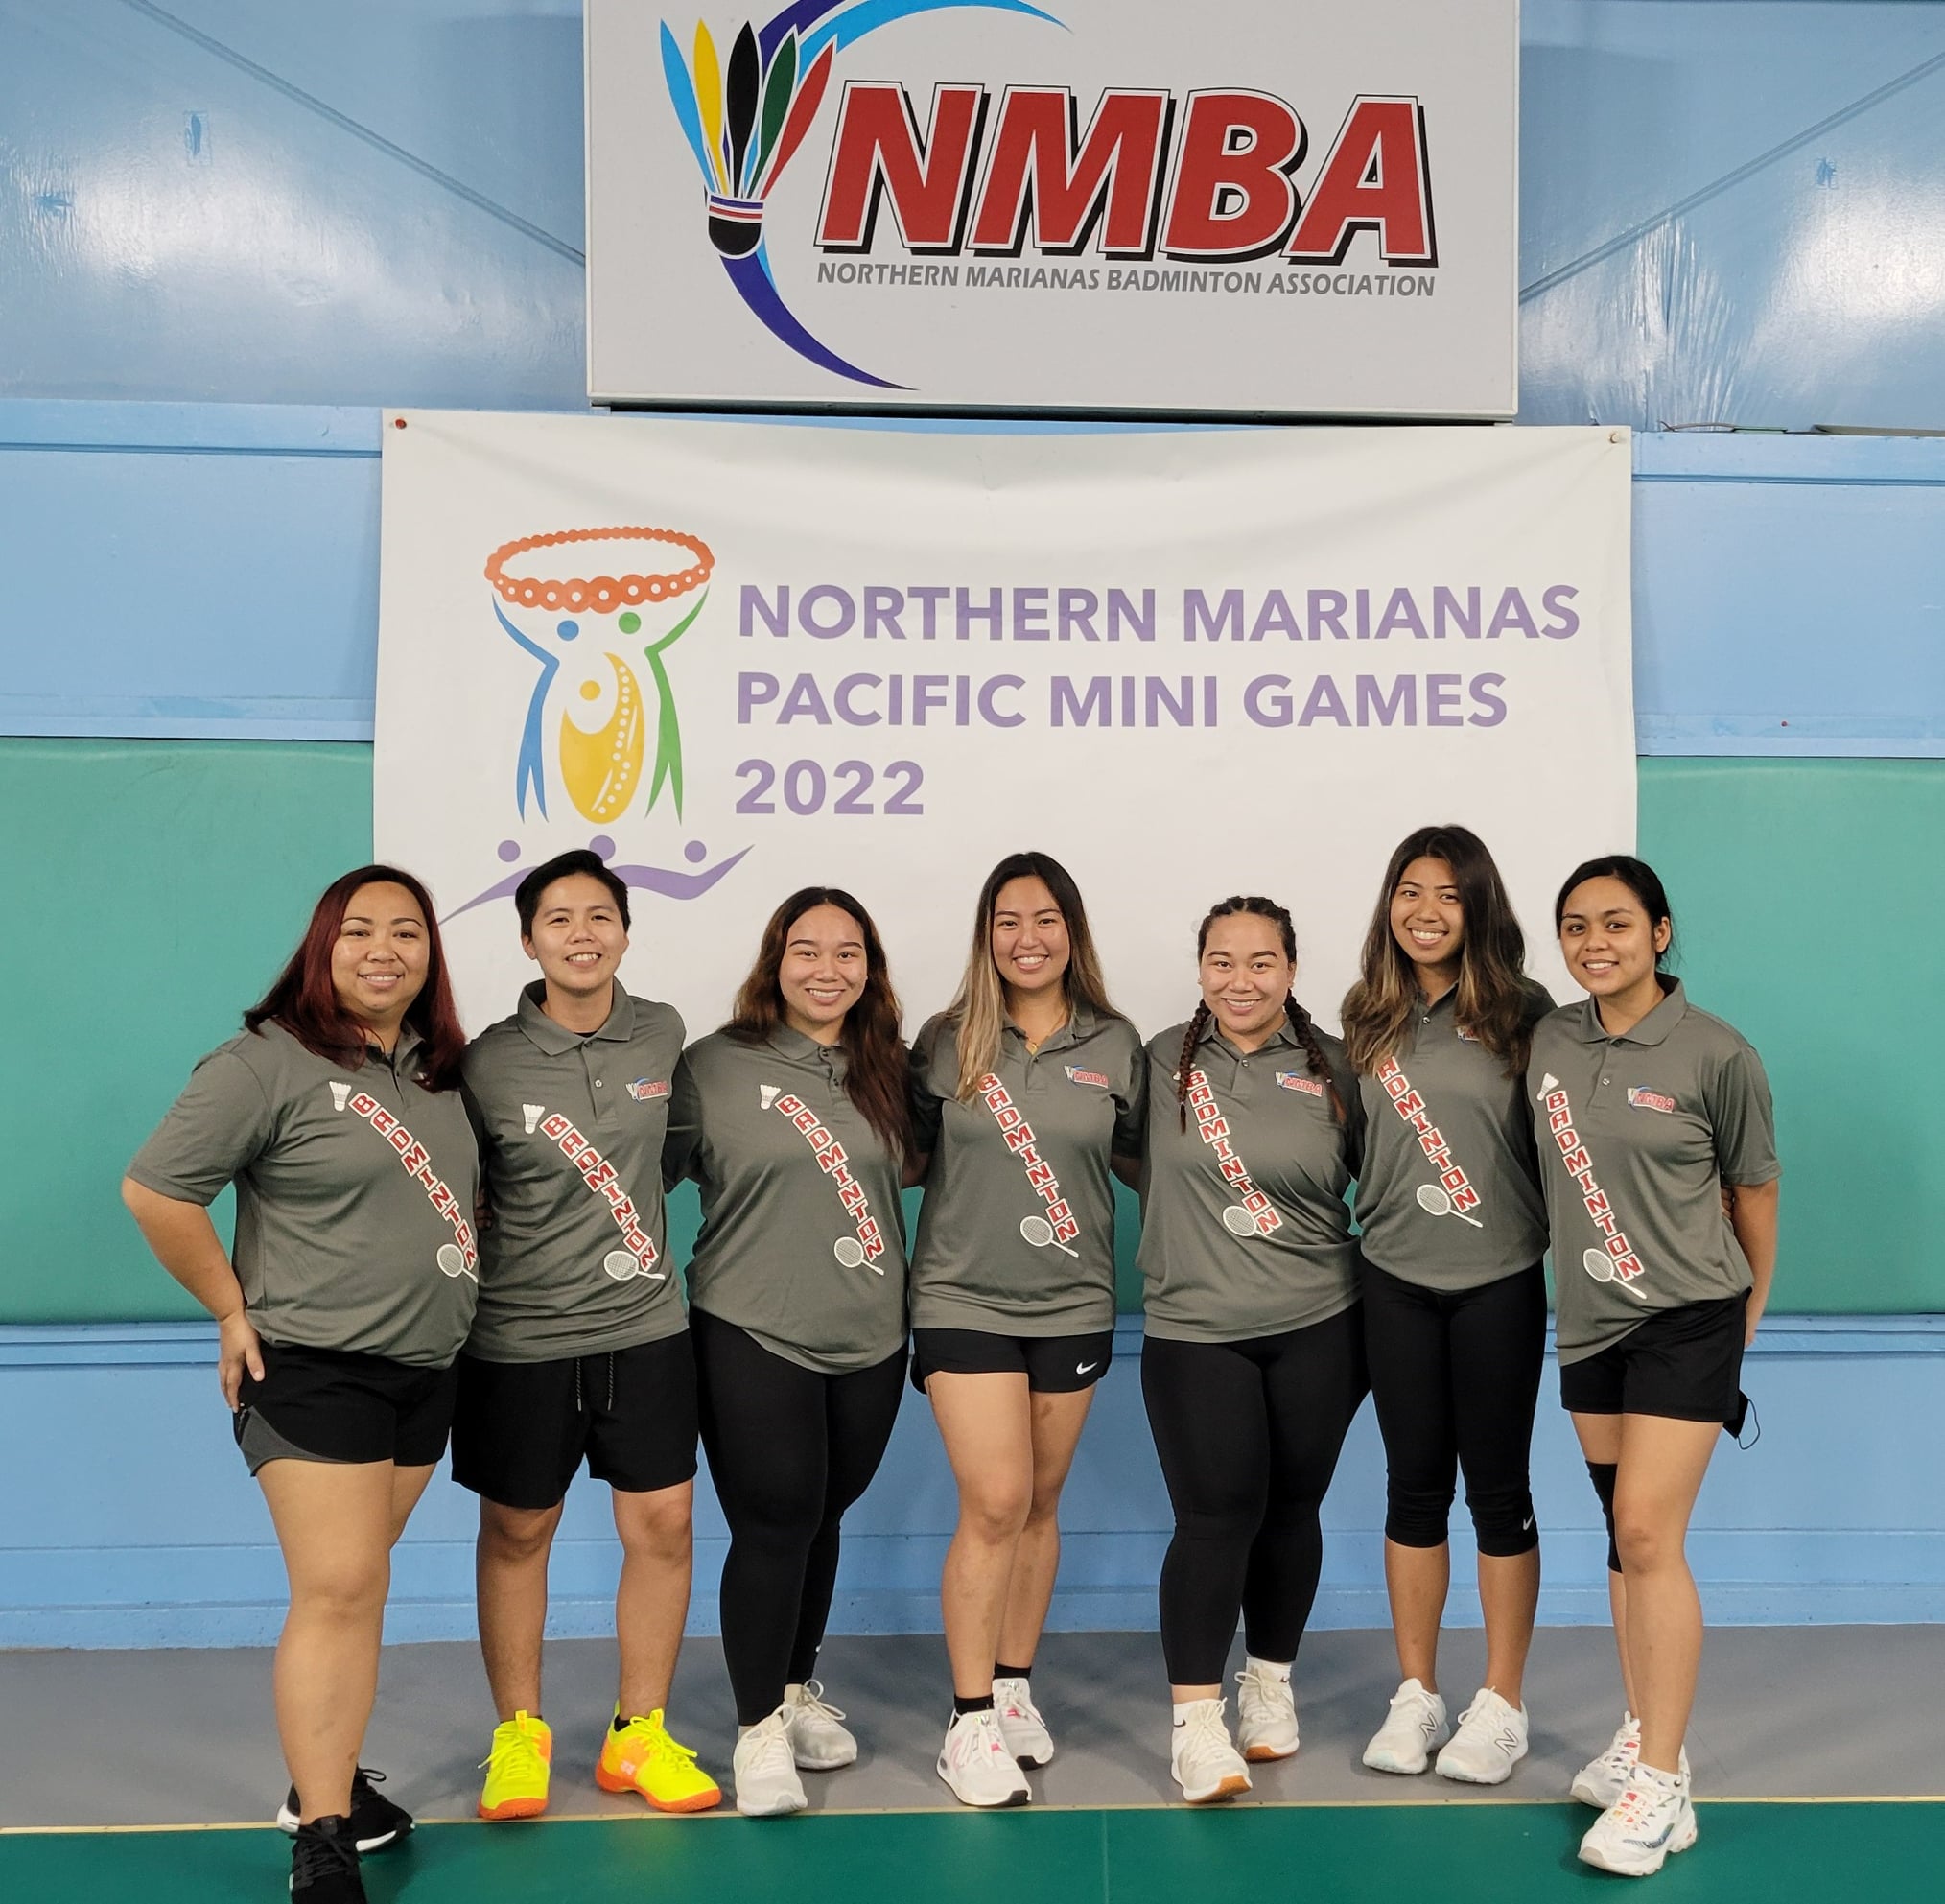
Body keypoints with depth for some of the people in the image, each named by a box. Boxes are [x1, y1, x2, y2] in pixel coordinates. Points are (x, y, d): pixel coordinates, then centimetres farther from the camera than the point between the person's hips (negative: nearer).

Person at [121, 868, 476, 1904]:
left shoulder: (441, 1069, 8)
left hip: (424, 1370, 7)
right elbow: (154, 1188, -14)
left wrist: (449, 1298, 11)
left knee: (355, 1582, 16)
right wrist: (233, 1309, -10)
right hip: (312, 1369, -6)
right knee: (337, 1590, -9)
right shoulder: (270, 1062, -13)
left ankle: (326, 1773, 30)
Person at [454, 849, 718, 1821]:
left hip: (644, 1326, 3)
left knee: (662, 1524, 4)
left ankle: (638, 1735, 22)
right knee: (516, 1533, 12)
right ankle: (519, 1733, 30)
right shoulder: (488, 1064, -10)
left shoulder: (663, 1033, -1)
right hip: (520, 1338, -2)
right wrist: (450, 1299, 1)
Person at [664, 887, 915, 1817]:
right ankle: (759, 1729, 16)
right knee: (773, 1528, -2)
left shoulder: (883, 1070, 7)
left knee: (822, 1519, 16)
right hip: (753, 1335, -4)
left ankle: (798, 1689, 37)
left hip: (870, 1340, 4)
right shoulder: (714, 1066, -7)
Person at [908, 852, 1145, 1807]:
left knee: (1039, 1503, 12)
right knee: (994, 1504, -8)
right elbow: (911, 1157, 9)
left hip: (1072, 1305, 2)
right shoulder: (946, 1043, -1)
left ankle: (1013, 1688, 29)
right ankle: (971, 1723, 4)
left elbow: (1140, 1159, 13)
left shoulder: (1115, 1046, 3)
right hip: (964, 1299, -2)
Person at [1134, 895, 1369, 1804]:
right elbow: (1137, 1159, 15)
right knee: (1215, 1516, -6)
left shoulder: (1333, 1071, 0)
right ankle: (1195, 1720, 4)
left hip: (1317, 1328, 1)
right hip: (1194, 1330, -1)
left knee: (1290, 1508, 11)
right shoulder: (1163, 1061, 1)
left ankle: (1270, 1684, 31)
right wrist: (1192, 1238, 7)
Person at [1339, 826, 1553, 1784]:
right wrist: (1368, 1225, 4)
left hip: (1499, 1281, -2)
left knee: (1497, 1487, 6)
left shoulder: (1522, 1011, -4)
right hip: (1397, 1281, 3)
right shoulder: (1365, 1018, 4)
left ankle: (1501, 1705, 20)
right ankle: (1416, 1695, 23)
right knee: (1413, 1484, 10)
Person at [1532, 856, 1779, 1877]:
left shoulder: (1717, 1056, -13)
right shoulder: (1548, 1040, 0)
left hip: (1688, 1318, -5)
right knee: (1626, 1536, 13)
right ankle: (1642, 1737, 27)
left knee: (1647, 1532, -11)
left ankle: (1661, 1787, -1)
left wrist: (1751, 1301, 10)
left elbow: (1752, 1182, 0)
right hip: (1589, 1318, 5)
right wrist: (1584, 1248, 13)